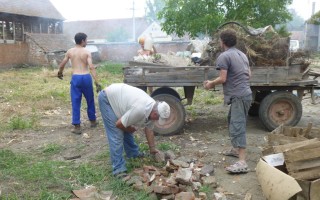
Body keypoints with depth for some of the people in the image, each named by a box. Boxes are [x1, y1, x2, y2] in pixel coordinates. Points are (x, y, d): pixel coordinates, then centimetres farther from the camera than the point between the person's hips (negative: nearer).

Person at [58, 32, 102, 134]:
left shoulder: (70, 51, 6)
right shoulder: (87, 52, -2)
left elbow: (62, 65, 12)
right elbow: (91, 67, -13)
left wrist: (60, 73, 34)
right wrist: (97, 82, -14)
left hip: (75, 78, 1)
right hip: (86, 77, -1)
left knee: (76, 102, 4)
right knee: (90, 100, 17)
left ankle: (77, 126, 3)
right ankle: (93, 121, 31)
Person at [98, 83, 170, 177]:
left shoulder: (152, 110, -6)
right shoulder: (140, 110, -34)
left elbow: (149, 130, 9)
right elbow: (119, 124, -24)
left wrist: (152, 149, 15)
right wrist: (131, 129, -4)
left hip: (116, 96, 9)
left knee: (127, 131, 18)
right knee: (117, 135, -12)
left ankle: (133, 154, 38)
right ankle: (118, 169, -5)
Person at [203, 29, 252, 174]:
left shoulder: (224, 56, -10)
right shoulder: (242, 54, 17)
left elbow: (222, 79, -15)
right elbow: (249, 75, 21)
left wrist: (210, 84, 2)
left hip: (238, 96, -10)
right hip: (244, 93, 10)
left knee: (237, 126, -13)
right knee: (233, 122, 23)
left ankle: (242, 162, -17)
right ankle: (236, 149, 36)